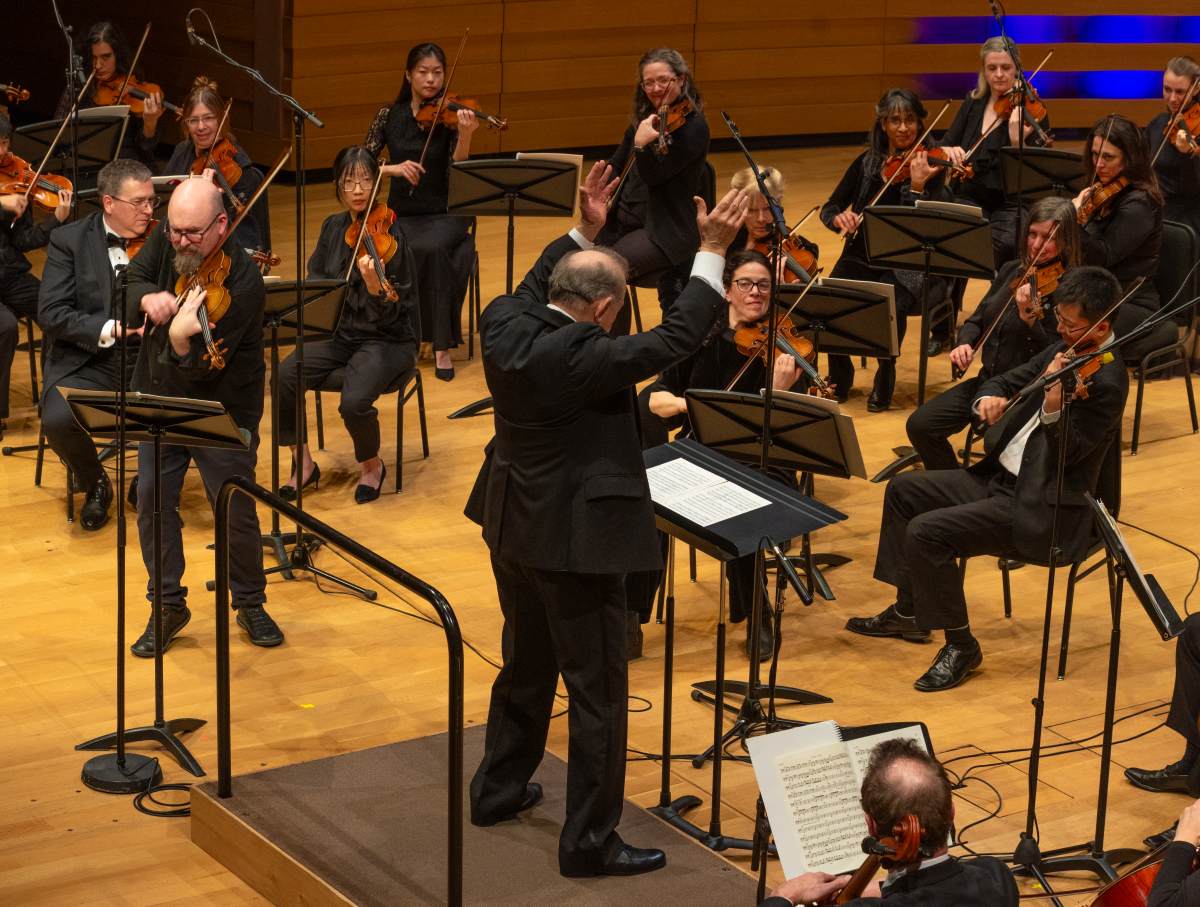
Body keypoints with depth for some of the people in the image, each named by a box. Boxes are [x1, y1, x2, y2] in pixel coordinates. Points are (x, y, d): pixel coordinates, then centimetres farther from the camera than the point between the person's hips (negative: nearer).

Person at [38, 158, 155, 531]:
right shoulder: (69, 241, 0)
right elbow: (51, 314, -9)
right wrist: (112, 328, -22)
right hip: (89, 362, -1)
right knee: (58, 420, -30)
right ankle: (95, 485, 4)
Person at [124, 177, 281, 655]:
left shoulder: (242, 282, -26)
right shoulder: (166, 239, -7)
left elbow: (202, 368, -28)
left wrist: (180, 340, -50)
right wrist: (147, 297, -25)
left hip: (222, 412, -5)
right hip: (159, 400, 5)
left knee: (236, 512, 1)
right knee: (152, 503, 4)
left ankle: (250, 604, 25)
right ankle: (168, 606, 19)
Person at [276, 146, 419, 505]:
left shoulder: (388, 234, -15)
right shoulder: (333, 227, 4)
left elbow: (388, 315, -20)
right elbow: (315, 277, 14)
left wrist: (374, 286, -40)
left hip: (386, 340, -5)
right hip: (339, 333, 5)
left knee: (355, 401, -31)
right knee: (283, 378, -19)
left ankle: (372, 466, 1)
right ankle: (303, 465, 0)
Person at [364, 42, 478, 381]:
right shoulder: (389, 117, 3)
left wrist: (465, 136, -31)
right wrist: (394, 168, -19)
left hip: (444, 215, -1)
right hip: (402, 216, 1)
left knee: (433, 248, -34)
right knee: (409, 252, -32)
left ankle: (442, 345, -26)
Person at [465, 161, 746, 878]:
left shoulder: (504, 324, -5)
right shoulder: (579, 358, -28)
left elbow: (537, 286, 18)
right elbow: (673, 340, -26)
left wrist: (584, 233, 17)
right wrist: (712, 252, -22)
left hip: (512, 524, 9)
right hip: (575, 539, -9)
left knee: (526, 664, 27)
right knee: (598, 691, 3)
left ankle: (499, 790, 41)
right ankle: (590, 842, 10)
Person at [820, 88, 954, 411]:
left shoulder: (930, 166, -4)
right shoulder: (867, 163, 8)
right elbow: (829, 208, 11)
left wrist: (917, 186, -30)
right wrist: (839, 218, -13)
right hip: (863, 256, 3)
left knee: (891, 302, -34)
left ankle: (886, 375, -7)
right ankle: (839, 375, 0)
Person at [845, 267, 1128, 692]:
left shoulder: (1107, 379, -20)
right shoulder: (1064, 351, 6)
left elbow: (1068, 454, -24)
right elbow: (1003, 381, 12)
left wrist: (1052, 406, -41)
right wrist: (988, 398, -11)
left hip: (1039, 509, -10)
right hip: (1002, 477, 10)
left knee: (926, 532, -22)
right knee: (904, 490, 14)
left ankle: (961, 645, -6)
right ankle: (908, 611, 23)